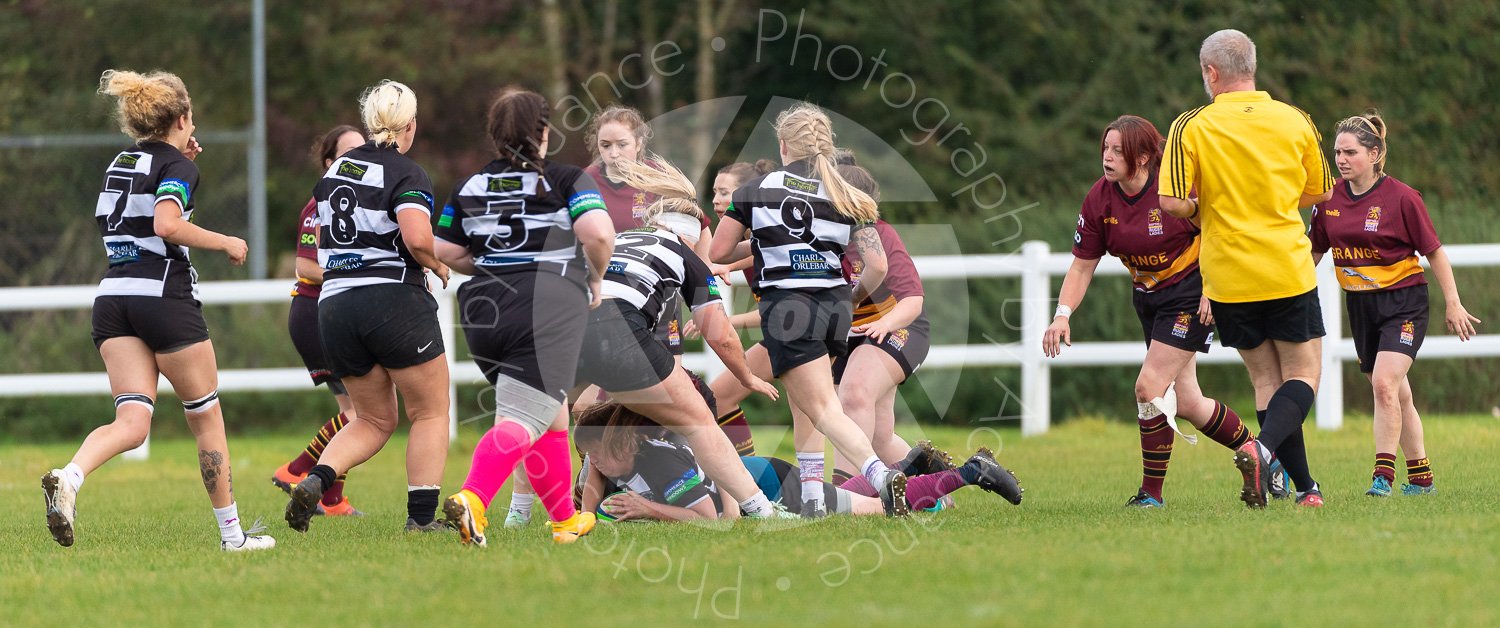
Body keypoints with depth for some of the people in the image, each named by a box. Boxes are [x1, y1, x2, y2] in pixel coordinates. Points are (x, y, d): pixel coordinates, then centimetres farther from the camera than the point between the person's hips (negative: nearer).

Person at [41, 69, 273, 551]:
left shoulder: (120, 164, 17)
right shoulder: (177, 166, -6)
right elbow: (167, 224, -23)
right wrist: (226, 243, -11)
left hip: (112, 296, 6)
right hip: (165, 296, -6)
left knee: (132, 423, -5)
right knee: (207, 418, 9)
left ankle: (68, 477, -35)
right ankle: (232, 533, 15)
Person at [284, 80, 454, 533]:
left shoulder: (336, 169, 13)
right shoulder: (407, 175, -8)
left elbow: (321, 241, 22)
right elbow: (417, 239, -23)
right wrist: (437, 266, -4)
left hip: (335, 306, 6)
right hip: (395, 302, -6)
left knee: (373, 419, 16)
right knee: (430, 412, 8)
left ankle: (316, 480, -8)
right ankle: (422, 517, 0)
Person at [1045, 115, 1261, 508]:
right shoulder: (1100, 200, -6)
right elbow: (1082, 265, 0)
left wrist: (1211, 290, -17)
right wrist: (1063, 315, -12)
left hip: (1191, 294, -6)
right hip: (1148, 297, 6)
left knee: (1149, 386, -16)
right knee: (1186, 404, 8)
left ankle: (1152, 492, -6)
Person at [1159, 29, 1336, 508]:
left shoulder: (1191, 128, -7)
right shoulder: (1295, 122, 0)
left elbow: (1172, 201, -13)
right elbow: (1320, 191, 11)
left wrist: (1200, 210, 8)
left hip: (1228, 279, 0)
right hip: (1289, 271, 0)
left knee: (1267, 379, 12)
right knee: (1302, 374, 6)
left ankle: (1304, 485, 7)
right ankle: (1262, 450, -22)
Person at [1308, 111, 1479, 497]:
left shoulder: (1402, 198, -13)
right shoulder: (1331, 198, 1)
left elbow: (1434, 252, -6)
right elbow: (1315, 251, 13)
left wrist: (1453, 305, -6)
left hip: (1403, 301, -5)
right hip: (1359, 304, 5)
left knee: (1384, 384, -21)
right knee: (1396, 394, 11)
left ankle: (1383, 474, -16)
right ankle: (1420, 476, 22)